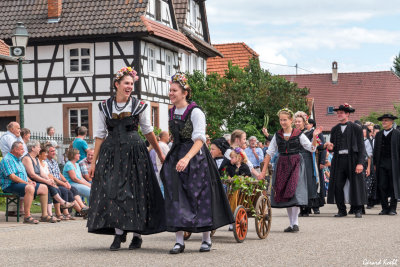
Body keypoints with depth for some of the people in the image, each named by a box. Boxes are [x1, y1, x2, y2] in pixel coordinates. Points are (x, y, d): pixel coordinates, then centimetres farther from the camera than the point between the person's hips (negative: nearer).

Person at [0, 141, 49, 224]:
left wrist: (30, 181, 6)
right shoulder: (7, 159, -10)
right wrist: (26, 183, -19)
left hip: (23, 183, 10)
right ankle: (27, 217, -37)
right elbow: (12, 177, -20)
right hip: (10, 185, -10)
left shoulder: (18, 160, 23)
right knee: (30, 188, -37)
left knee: (43, 188, 0)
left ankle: (44, 215, 0)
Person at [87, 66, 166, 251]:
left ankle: (137, 234, 7)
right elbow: (100, 135, 7)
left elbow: (148, 132, 12)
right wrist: (94, 161, 5)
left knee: (135, 191, -2)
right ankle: (118, 233, 5)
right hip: (111, 153, 1)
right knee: (112, 191, -4)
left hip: (134, 152, -1)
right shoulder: (105, 107, 6)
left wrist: (160, 154, 15)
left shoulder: (139, 106, 4)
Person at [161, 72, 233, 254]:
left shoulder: (195, 112, -12)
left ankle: (206, 240, 12)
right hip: (176, 157, 6)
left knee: (200, 196, 0)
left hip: (195, 157, -6)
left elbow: (199, 140, -22)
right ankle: (179, 241, -2)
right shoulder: (172, 112, 9)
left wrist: (187, 158, -35)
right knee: (176, 197, -3)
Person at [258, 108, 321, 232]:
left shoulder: (298, 134, -1)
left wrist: (314, 137, -18)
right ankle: (291, 224, 12)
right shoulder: (277, 135, 8)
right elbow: (270, 153, 9)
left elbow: (312, 148, 0)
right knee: (284, 194, 3)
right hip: (282, 165, 4)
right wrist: (263, 171, 4)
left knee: (293, 191, -15)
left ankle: (295, 223, -9)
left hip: (296, 165, -4)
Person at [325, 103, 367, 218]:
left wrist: (360, 163, -11)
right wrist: (330, 147, -7)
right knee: (337, 186, 1)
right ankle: (341, 210, 12)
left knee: (355, 185, -2)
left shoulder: (356, 128, 1)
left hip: (352, 159, -4)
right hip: (338, 160, 4)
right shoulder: (335, 129, 14)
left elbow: (361, 147, -2)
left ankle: (358, 210, 8)